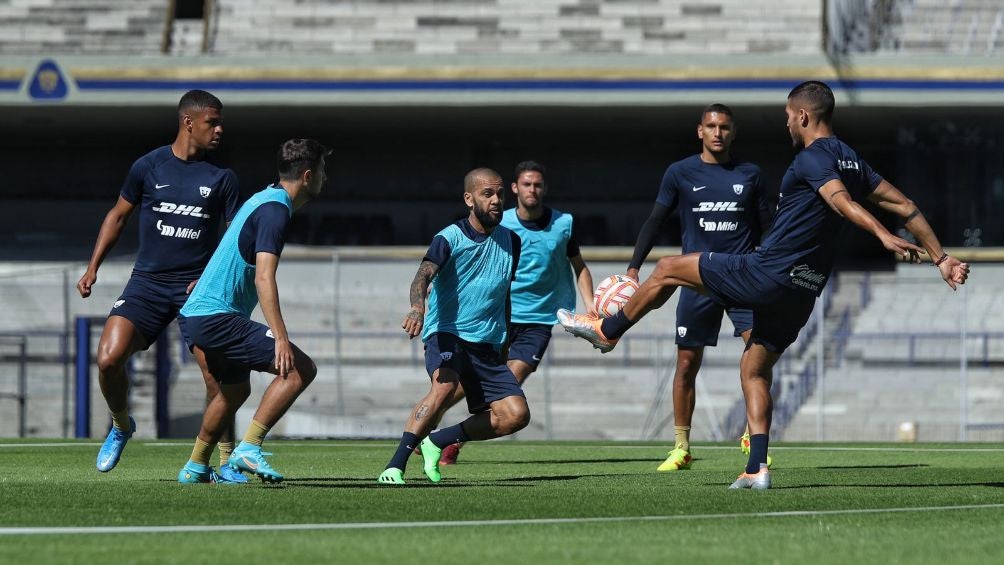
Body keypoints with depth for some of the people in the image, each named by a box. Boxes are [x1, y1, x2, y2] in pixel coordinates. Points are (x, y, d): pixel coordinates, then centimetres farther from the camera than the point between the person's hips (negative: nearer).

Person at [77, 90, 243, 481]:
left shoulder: (222, 177, 3)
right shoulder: (148, 167, 2)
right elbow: (119, 215, 15)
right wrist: (93, 268, 10)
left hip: (199, 285, 0)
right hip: (148, 283, 0)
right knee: (109, 358, -16)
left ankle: (226, 462, 2)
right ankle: (121, 426, 13)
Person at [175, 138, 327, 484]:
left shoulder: (264, 199, 16)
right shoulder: (275, 211, -16)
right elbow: (263, 278, -26)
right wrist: (280, 338, -33)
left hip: (196, 315, 11)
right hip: (217, 318, -11)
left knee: (236, 389, 29)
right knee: (300, 369, -15)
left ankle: (195, 468, 37)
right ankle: (248, 449, -18)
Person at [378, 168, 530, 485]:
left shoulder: (510, 242, 10)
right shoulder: (450, 239, -7)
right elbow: (425, 274, -25)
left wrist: (503, 345, 25)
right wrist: (418, 306, -47)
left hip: (487, 344, 6)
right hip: (447, 332, -6)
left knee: (516, 415, -9)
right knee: (445, 385, -36)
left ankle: (437, 442, 8)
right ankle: (395, 467, -31)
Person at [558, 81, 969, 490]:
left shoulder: (812, 157, -12)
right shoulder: (851, 162, 14)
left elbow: (842, 200, -29)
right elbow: (904, 205, 14)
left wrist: (884, 236, -44)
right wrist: (941, 258, 15)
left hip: (766, 273, -9)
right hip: (804, 291, 9)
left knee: (668, 269, 8)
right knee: (754, 370, 18)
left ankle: (607, 331, 24)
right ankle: (757, 468, 5)